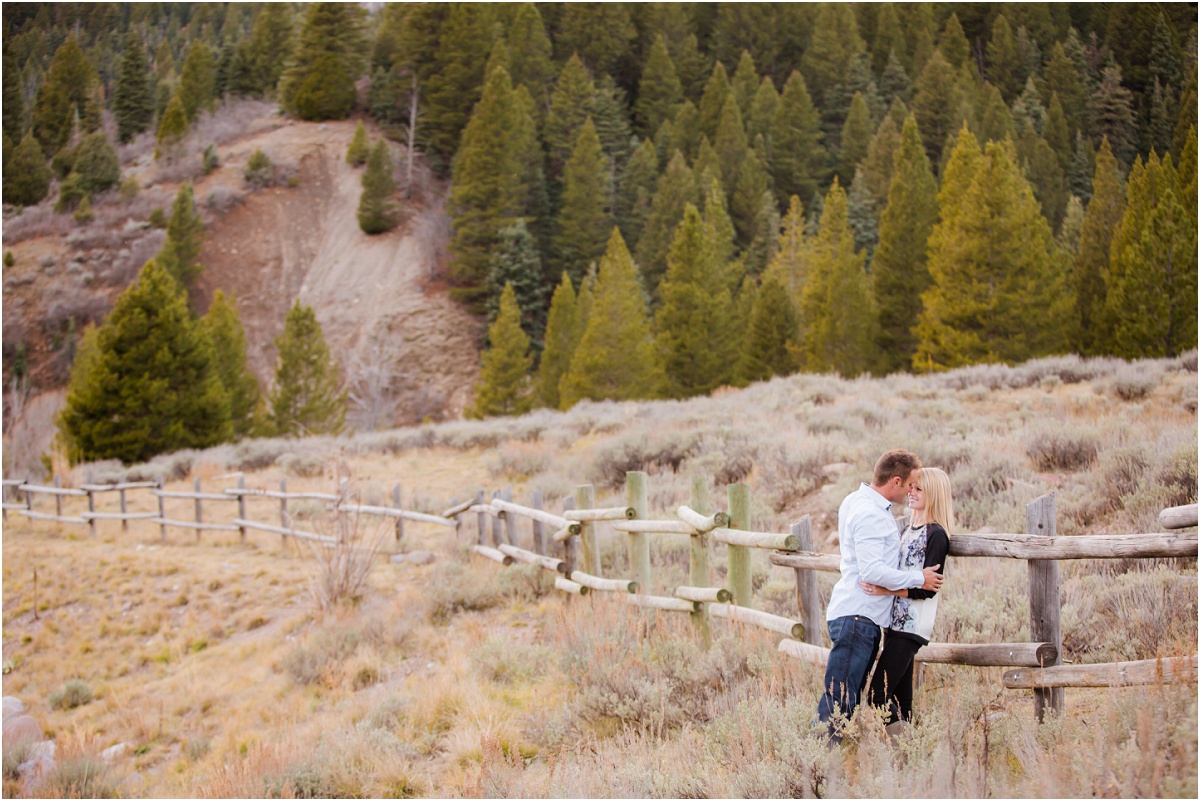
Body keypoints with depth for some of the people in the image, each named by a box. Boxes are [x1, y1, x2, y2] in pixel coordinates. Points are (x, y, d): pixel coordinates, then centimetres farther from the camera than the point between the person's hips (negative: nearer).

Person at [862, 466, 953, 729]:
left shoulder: (936, 535, -9)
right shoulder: (908, 530, 18)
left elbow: (927, 588, -16)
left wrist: (885, 590, -22)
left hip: (912, 625, -9)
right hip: (896, 620, 9)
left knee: (878, 695, -15)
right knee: (899, 696, 9)